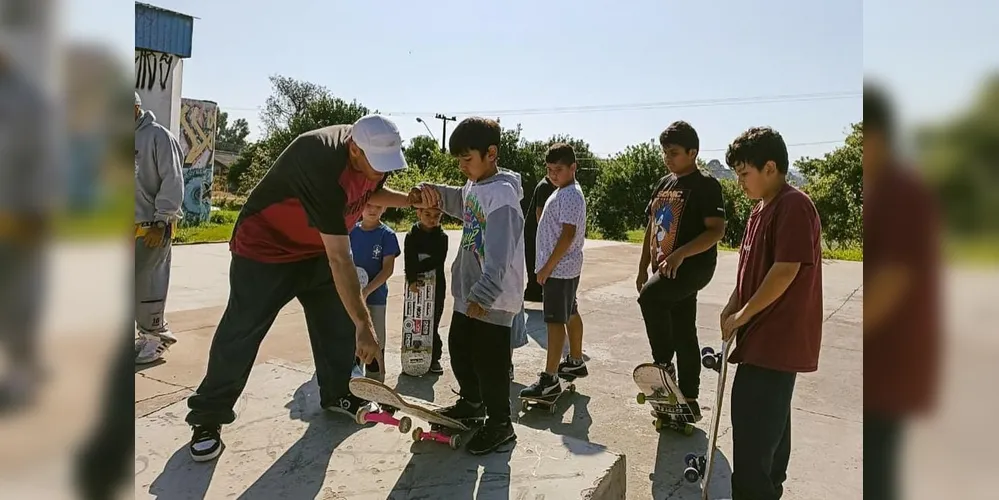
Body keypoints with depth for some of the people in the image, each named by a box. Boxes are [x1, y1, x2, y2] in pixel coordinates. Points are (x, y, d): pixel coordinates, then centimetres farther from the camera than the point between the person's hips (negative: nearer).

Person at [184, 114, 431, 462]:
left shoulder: (374, 153, -15)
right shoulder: (323, 165, -39)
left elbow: (370, 193, 10)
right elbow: (340, 259, -39)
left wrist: (407, 200, -12)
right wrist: (364, 325, -35)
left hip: (318, 248, 8)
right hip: (265, 246, -7)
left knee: (339, 324, 9)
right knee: (241, 334, -5)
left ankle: (337, 394, 28)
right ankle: (207, 418, 11)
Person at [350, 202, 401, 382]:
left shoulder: (387, 235, -9)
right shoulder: (351, 231, 1)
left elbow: (388, 268, -13)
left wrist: (367, 291, -22)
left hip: (376, 296, -3)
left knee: (375, 343, 6)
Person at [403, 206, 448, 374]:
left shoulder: (442, 237, 1)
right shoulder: (412, 235, 0)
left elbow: (438, 260, -12)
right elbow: (410, 260, -13)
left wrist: (417, 268, -17)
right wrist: (411, 279, -28)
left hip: (436, 286, 0)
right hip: (415, 285, 0)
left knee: (433, 324, 7)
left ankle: (434, 358, 17)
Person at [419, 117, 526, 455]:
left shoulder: (502, 194, -21)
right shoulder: (474, 186, 6)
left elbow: (499, 254, -29)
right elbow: (460, 203, 29)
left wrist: (483, 294, -34)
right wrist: (436, 193, 9)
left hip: (493, 298, -10)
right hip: (468, 291, 10)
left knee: (489, 360, 0)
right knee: (459, 349, 21)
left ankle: (500, 423, 18)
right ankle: (472, 402, 42)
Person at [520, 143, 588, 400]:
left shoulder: (570, 196, -18)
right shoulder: (563, 193, 14)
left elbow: (568, 235, -25)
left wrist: (547, 267, -22)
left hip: (559, 269, -10)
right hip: (566, 267, 10)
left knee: (555, 320, -8)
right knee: (570, 314, 19)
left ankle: (550, 380, -5)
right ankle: (576, 362, 34)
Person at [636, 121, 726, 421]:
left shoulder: (706, 185, -9)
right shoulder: (664, 184, 13)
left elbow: (716, 230, -18)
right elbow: (652, 227, 17)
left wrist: (680, 254, -28)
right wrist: (643, 267, 14)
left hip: (694, 266, -7)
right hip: (666, 270, 8)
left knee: (649, 296, -30)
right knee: (683, 335, 11)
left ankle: (663, 365, -12)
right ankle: (688, 401, 20)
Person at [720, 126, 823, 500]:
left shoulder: (793, 206, -17)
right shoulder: (761, 211, 14)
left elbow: (785, 271, -23)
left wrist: (742, 315, -14)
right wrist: (731, 309, 7)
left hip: (776, 337, -10)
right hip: (768, 335, 10)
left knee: (753, 419, -6)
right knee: (769, 417, 20)